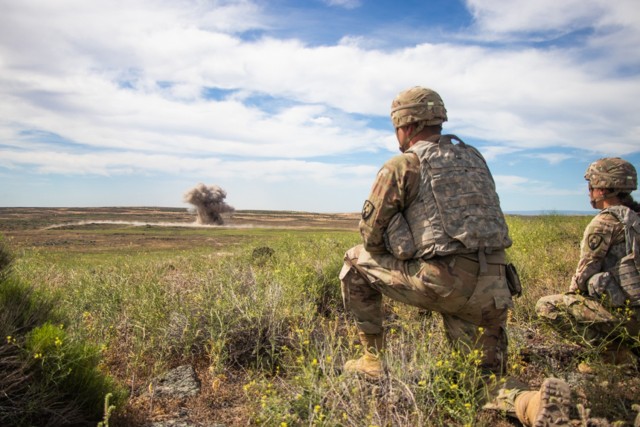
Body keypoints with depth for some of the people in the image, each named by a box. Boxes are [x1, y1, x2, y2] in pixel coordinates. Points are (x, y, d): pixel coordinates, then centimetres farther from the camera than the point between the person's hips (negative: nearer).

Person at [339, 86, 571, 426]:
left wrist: (393, 269, 22)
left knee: (356, 262, 16)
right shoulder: (473, 156, 20)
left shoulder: (402, 165, 0)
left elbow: (371, 232, 2)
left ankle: (372, 359, 18)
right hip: (490, 288, 7)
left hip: (442, 282, -6)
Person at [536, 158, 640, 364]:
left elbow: (587, 269, -11)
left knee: (545, 306, -4)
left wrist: (572, 293, 9)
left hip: (622, 310, -9)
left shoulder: (605, 221, -13)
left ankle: (612, 349, -5)